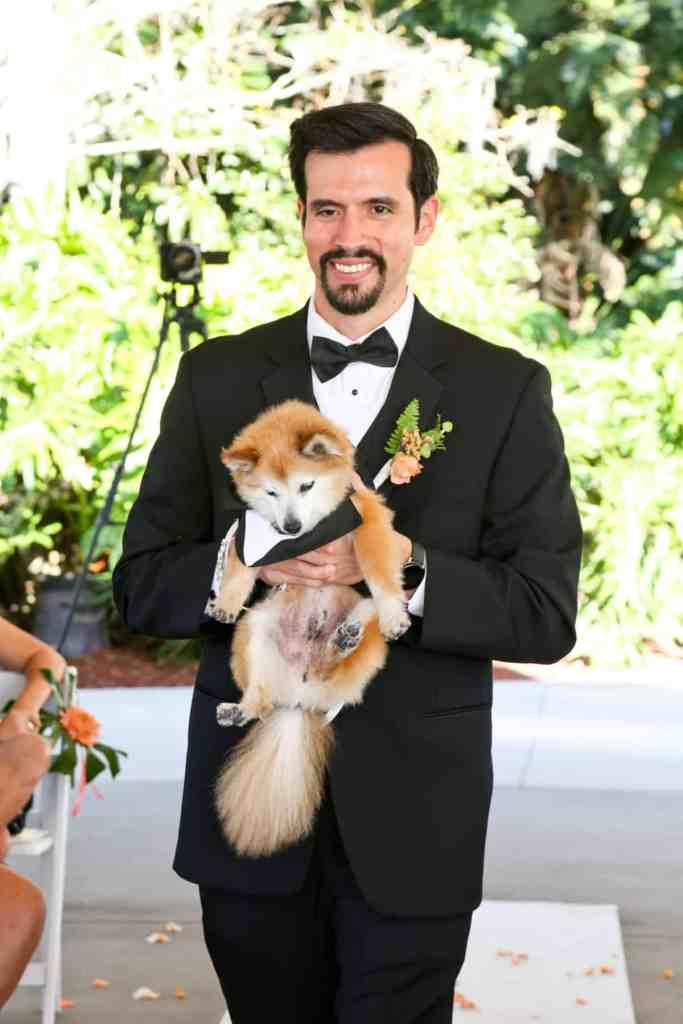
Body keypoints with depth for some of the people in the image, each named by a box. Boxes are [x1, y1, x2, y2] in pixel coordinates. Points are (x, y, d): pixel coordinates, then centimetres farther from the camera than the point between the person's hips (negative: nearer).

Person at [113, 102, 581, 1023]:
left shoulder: (506, 392, -1)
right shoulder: (217, 377, 4)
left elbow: (546, 616, -5)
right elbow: (142, 585, 3)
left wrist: (403, 568, -21)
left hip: (413, 826, -1)